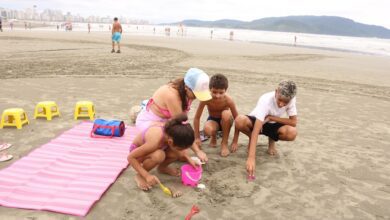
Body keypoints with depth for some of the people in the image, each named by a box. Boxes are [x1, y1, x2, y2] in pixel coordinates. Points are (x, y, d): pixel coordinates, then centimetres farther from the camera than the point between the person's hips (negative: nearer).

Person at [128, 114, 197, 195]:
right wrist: (147, 175, -35)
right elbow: (130, 157, -32)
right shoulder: (155, 141, -41)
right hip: (138, 150, -6)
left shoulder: (172, 130, -24)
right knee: (159, 155, -38)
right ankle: (139, 176, -10)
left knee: (179, 154, -16)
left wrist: (189, 159, -15)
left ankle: (162, 167, 15)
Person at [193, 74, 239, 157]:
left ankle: (224, 143, -16)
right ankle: (214, 137, 5)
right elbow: (197, 118, -16)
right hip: (212, 120, 0)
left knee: (226, 113, -36)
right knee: (207, 129, -36)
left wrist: (235, 142, -21)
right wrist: (197, 138, -13)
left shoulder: (228, 100, -28)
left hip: (224, 121, 0)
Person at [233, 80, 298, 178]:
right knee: (239, 121, -37)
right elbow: (256, 129, -42)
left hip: (273, 125, 3)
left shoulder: (291, 100, -22)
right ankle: (251, 139, -2)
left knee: (292, 133, -30)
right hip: (256, 121, -2)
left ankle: (272, 140, 5)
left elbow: (293, 122, -18)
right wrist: (251, 157, -50)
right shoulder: (266, 100, -35)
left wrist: (271, 118, -26)